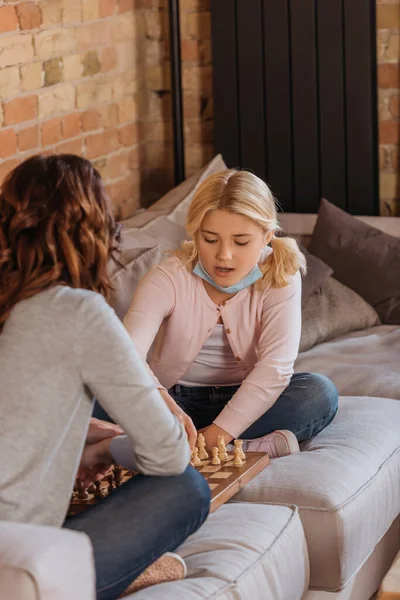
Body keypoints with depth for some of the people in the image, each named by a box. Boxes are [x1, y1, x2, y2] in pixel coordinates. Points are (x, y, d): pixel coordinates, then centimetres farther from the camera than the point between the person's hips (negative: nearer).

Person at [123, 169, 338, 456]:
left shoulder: (280, 278, -13)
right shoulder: (168, 278, -17)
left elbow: (275, 366, -24)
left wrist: (217, 435, -36)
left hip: (244, 401, 1)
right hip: (177, 398, 0)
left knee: (321, 393, -27)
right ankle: (262, 447, -32)